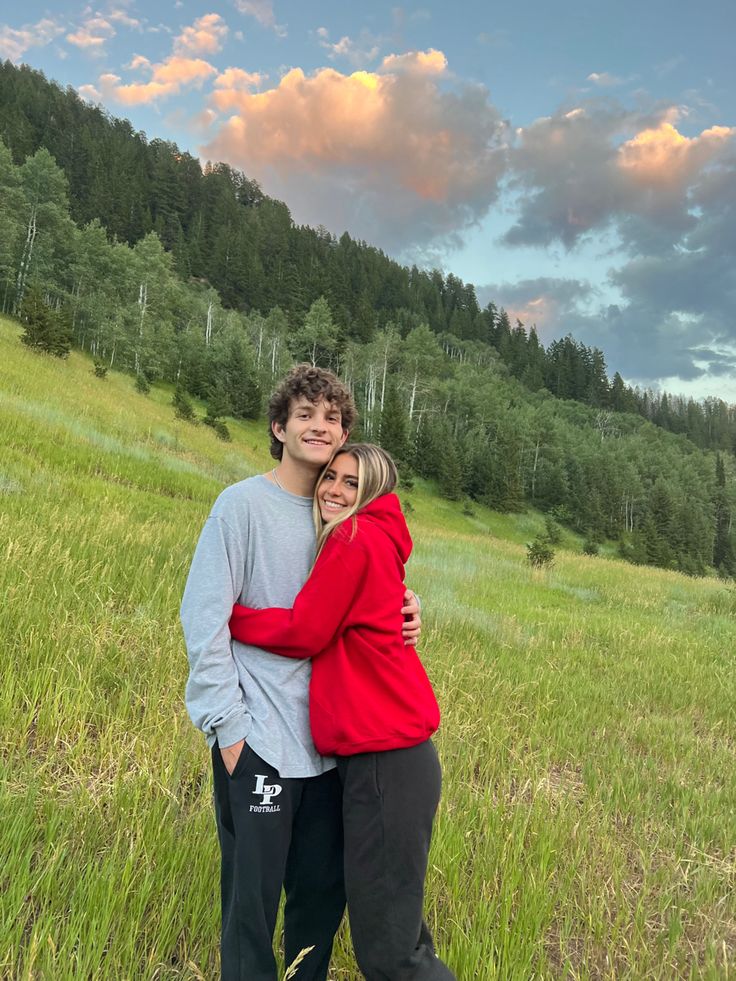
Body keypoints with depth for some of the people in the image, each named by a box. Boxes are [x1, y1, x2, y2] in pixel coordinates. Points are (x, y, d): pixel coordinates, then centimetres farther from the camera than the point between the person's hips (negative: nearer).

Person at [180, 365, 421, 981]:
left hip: (328, 741, 6)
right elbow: (204, 620, -12)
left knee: (325, 890, 18)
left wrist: (402, 614, -6)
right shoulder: (244, 504, -9)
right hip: (258, 742, -5)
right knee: (253, 899, 7)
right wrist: (228, 725, -14)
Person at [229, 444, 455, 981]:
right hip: (392, 753, 10)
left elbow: (302, 634, -10)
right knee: (393, 923, 24)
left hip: (384, 760, -10)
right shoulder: (378, 541, 13)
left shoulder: (356, 538, -13)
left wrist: (223, 612, -2)